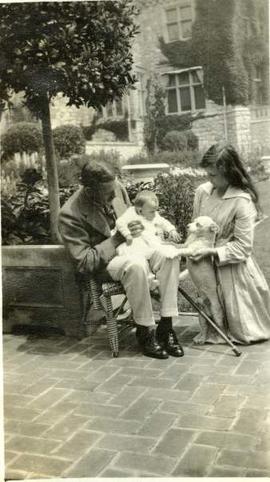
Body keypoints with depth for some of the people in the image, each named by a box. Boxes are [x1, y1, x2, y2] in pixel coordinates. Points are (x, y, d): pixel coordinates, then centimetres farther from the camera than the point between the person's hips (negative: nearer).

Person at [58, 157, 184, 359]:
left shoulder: (115, 187, -5)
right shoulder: (70, 215, -22)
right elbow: (84, 263, -21)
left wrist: (139, 227, -8)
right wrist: (117, 238, -25)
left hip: (130, 247, 6)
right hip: (103, 264, -6)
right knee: (136, 265, -37)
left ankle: (166, 325, -17)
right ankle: (145, 331, -19)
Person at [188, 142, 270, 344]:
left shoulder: (243, 201, -20)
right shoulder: (202, 191, -5)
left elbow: (243, 246, -18)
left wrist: (211, 252, -25)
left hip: (232, 265, -4)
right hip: (206, 264, 4)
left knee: (244, 330, 6)